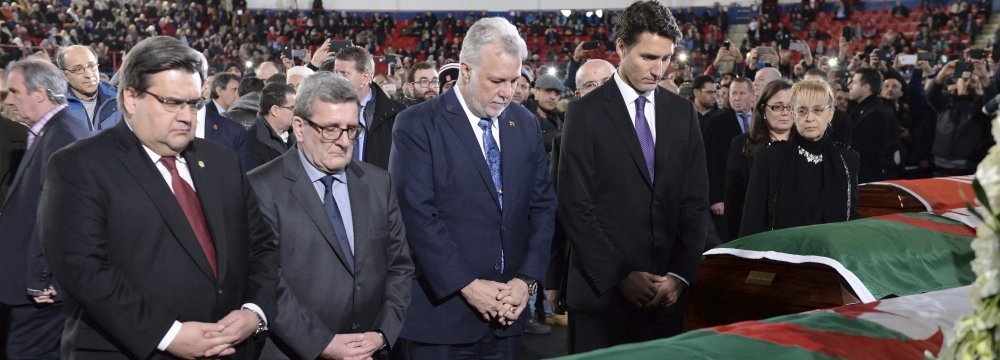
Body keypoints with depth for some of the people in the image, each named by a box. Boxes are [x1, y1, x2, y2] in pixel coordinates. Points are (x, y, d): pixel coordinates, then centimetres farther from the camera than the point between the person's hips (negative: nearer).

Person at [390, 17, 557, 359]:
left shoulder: (526, 124, 9)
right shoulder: (417, 125, -7)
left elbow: (542, 206, 9)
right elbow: (418, 215, -14)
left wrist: (527, 279, -3)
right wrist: (467, 286, -15)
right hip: (441, 312, -4)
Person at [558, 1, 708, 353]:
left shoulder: (682, 112, 8)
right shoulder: (585, 113, -4)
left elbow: (695, 201, 6)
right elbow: (575, 206, -8)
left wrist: (681, 273, -4)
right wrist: (619, 276, -12)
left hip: (668, 289, 3)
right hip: (602, 289, -3)